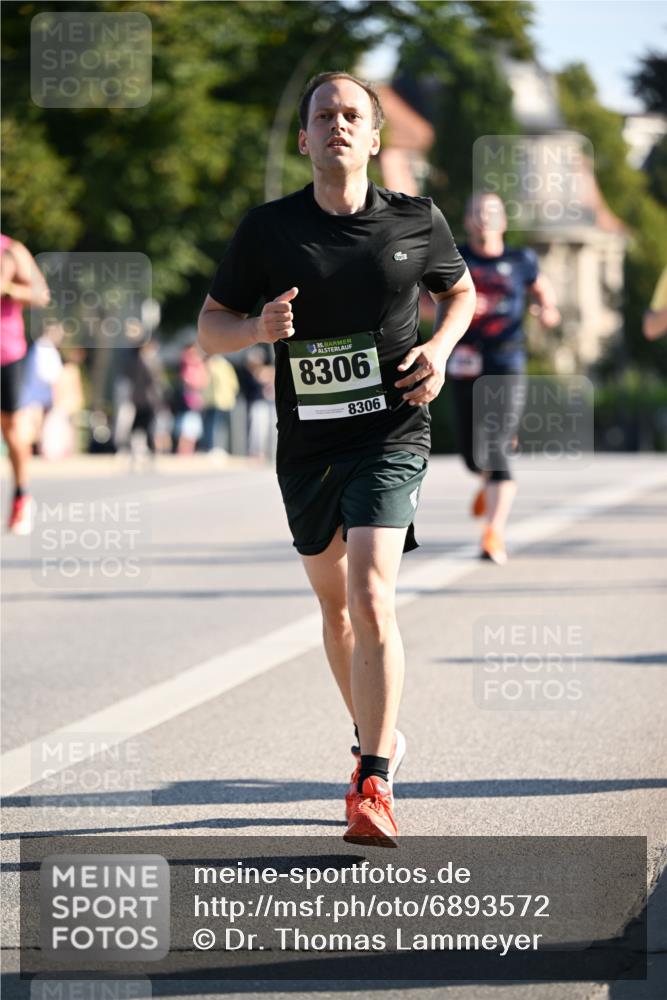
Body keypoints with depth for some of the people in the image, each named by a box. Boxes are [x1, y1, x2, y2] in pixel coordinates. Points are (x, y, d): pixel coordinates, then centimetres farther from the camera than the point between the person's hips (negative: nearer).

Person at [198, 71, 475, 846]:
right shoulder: (268, 229, -1)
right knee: (333, 603, 16)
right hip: (306, 441, 3)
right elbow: (209, 327, 5)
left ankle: (372, 786, -18)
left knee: (370, 595, -18)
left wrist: (439, 347, -2)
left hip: (391, 433, -3)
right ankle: (378, 738, 38)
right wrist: (259, 328, -17)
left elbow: (460, 291, 18)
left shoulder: (416, 221, -1)